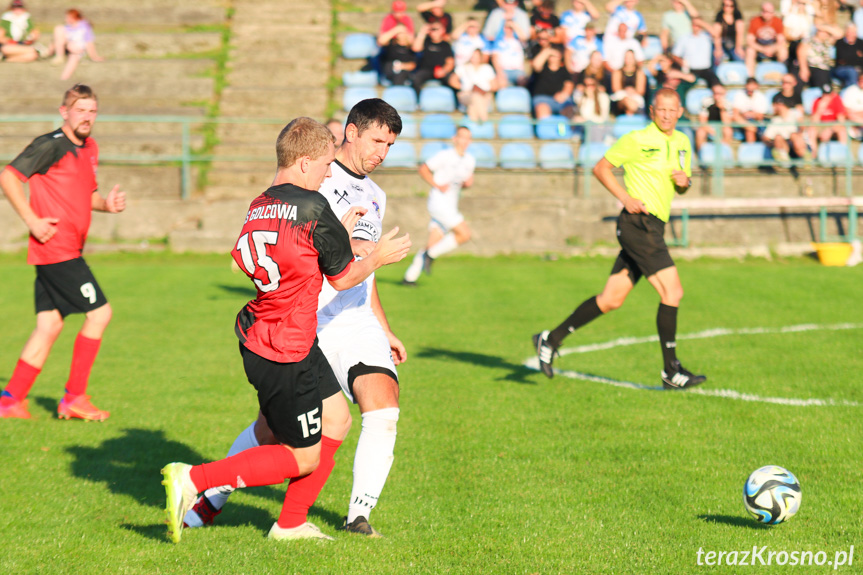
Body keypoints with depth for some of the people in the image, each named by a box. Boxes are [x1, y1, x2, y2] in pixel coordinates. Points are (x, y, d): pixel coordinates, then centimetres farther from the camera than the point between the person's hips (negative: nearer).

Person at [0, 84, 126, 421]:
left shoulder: (89, 149, 16)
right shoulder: (52, 146, -11)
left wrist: (107, 203, 6)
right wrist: (32, 221, -18)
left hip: (68, 251, 9)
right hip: (56, 250, -9)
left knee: (49, 325, 7)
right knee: (99, 313, -7)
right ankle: (74, 397, 0)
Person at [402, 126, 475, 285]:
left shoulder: (470, 160, 12)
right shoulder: (445, 156, -8)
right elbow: (423, 169, -2)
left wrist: (467, 183, 1)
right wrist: (437, 185, -14)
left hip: (450, 206, 7)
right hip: (439, 201, -7)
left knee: (432, 246, 4)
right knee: (464, 233, -17)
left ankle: (410, 277, 10)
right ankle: (430, 255, -6)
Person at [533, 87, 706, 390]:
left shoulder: (682, 143, 16)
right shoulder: (637, 139, -7)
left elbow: (682, 185, 26)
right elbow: (601, 168, -1)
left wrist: (685, 181, 1)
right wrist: (626, 198, -12)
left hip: (653, 228, 8)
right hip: (638, 221, -8)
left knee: (611, 300, 9)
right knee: (672, 291, -15)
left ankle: (551, 339, 20)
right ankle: (671, 371, -9)